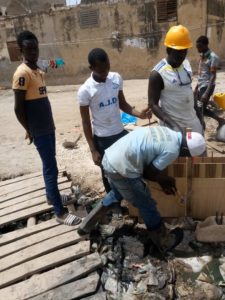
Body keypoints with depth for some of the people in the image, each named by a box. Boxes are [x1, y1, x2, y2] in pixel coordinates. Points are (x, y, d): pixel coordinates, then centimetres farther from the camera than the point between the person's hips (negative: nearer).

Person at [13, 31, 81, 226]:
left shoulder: (38, 70, 11)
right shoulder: (22, 74, -17)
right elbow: (18, 108, -17)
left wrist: (50, 123, 17)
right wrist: (29, 130, -11)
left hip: (48, 127, 9)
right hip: (39, 131, -9)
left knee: (49, 165, 20)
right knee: (51, 169, -5)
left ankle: (52, 196, 38)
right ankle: (60, 213, 5)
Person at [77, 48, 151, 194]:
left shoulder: (117, 78, -4)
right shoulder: (85, 90, -16)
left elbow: (122, 104, 7)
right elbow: (86, 122, -10)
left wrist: (139, 114, -14)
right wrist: (93, 150, -10)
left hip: (121, 133, 4)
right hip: (102, 139, -4)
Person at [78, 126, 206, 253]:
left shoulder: (167, 132, 12)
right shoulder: (172, 150, -15)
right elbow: (149, 172, -6)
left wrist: (164, 180, 19)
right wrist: (167, 179, 12)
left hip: (110, 158, 9)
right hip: (121, 170, -9)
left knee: (117, 193, 34)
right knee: (147, 205, 12)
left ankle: (87, 224, 43)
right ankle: (164, 240, 34)